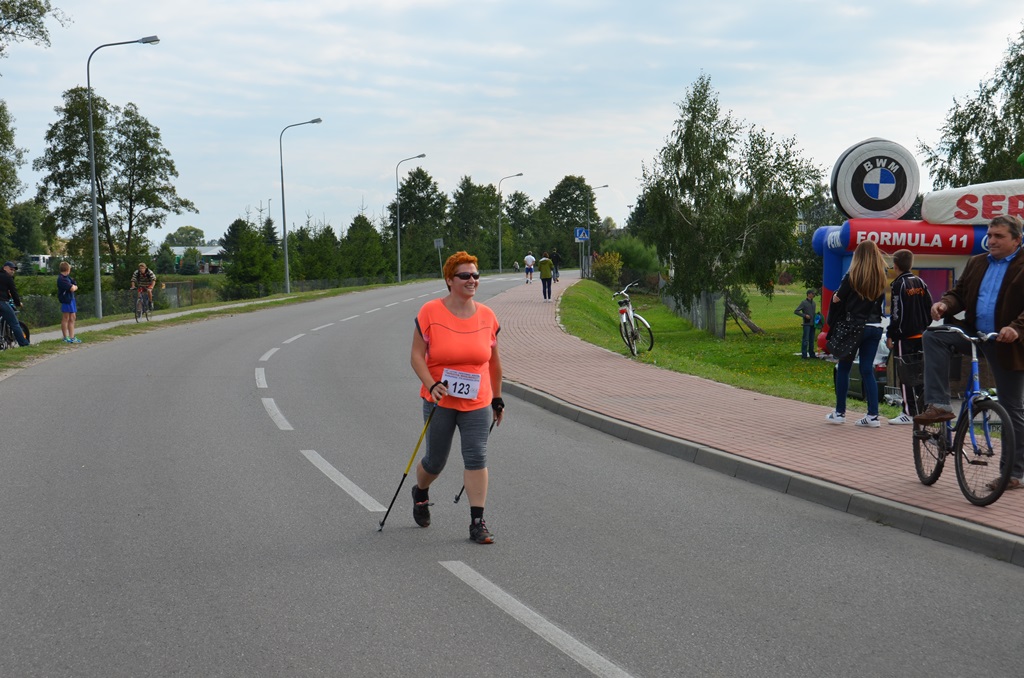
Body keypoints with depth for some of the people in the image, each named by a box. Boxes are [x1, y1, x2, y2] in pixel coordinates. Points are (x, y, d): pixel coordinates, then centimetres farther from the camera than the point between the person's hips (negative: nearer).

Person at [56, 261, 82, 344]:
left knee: (72, 318, 11)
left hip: (71, 299, 9)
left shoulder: (67, 277, 15)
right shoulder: (61, 279, -16)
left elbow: (75, 287, 14)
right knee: (65, 319, -2)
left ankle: (72, 337, 16)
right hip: (66, 300, -9)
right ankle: (66, 338, 4)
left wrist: (73, 287, -8)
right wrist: (73, 287, 2)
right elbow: (72, 289, -20)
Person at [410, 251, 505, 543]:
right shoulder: (431, 312, -8)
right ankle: (420, 492, 43)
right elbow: (417, 355, -8)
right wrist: (431, 385, -23)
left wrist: (497, 399, 16)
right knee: (435, 461, 9)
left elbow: (494, 362, 11)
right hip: (440, 401, -2)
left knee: (477, 458, -8)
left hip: (477, 403, 2)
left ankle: (477, 523, -4)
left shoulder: (487, 316, 1)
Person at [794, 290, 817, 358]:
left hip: (813, 324, 7)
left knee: (812, 340, 11)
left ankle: (811, 354, 17)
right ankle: (804, 355, -5)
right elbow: (796, 311, -8)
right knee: (805, 340, -7)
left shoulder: (813, 303, 13)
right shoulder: (804, 302, -7)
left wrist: (816, 314, 3)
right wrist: (804, 315, -15)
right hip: (807, 324, -7)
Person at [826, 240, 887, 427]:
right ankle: (873, 415, 2)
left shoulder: (851, 277, -9)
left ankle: (839, 413, 11)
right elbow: (881, 303, 9)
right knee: (867, 370, 7)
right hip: (874, 328, 4)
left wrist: (832, 323, 7)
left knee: (843, 369, 8)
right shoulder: (881, 279, 4)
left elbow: (838, 301, -4)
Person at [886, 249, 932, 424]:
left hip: (905, 337, -8)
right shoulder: (920, 283, 12)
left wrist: (890, 335, -11)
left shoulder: (899, 284, -11)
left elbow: (897, 313, -16)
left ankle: (909, 412, -9)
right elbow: (930, 309, 14)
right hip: (921, 335, 8)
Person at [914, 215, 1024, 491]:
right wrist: (944, 304, -11)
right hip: (974, 334, 5)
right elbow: (960, 293, 12)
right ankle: (939, 405, -19)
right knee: (933, 336, -19)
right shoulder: (976, 263, 12)